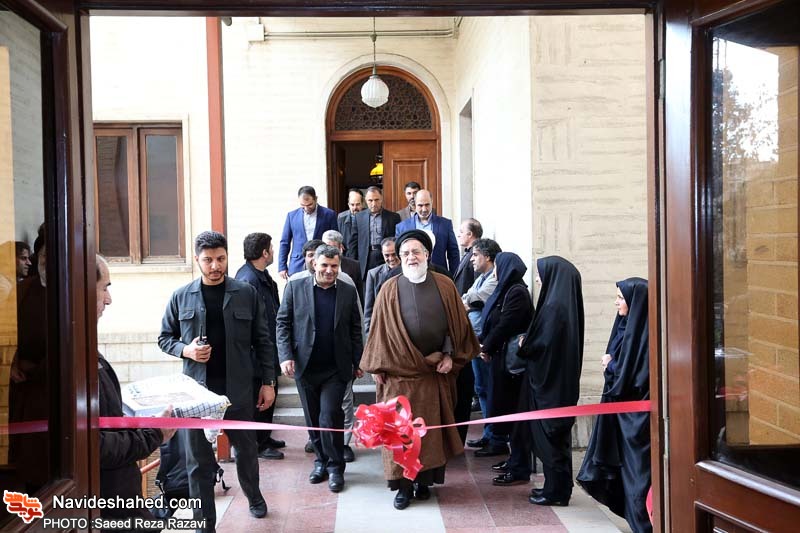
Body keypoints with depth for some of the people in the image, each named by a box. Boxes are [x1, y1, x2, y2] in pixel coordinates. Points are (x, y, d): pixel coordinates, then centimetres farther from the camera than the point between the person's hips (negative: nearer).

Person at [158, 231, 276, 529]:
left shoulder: (247, 294, -1)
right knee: (198, 461, 6)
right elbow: (165, 338, 9)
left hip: (238, 390, 0)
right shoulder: (181, 297, 0)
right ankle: (205, 524, 20)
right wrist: (185, 350, -12)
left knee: (246, 449, 18)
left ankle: (254, 496, 45)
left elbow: (262, 341, 3)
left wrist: (268, 382, 1)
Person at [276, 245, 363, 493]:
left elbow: (355, 330, 9)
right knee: (313, 419, 11)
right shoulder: (295, 288, 1)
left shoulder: (348, 292, 5)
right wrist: (286, 356, -10)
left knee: (330, 416, -8)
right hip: (305, 367, 1)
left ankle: (335, 467, 6)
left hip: (336, 369, -1)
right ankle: (321, 460, 28)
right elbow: (283, 323, 1)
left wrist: (358, 362, 7)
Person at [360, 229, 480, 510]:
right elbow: (380, 329, 2)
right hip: (399, 371, -1)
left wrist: (450, 356, -3)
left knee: (432, 426, 6)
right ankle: (403, 485, 10)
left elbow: (457, 323, 6)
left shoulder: (445, 286, 3)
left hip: (436, 371, 1)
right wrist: (378, 367, -1)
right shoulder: (390, 289, 1)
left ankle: (424, 479, 19)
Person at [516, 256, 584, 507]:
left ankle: (556, 491, 10)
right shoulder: (567, 303, 7)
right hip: (563, 379, 9)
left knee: (549, 435, 1)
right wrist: (527, 342, 5)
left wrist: (522, 345, -2)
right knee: (558, 434, 16)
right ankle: (558, 487, 26)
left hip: (548, 380, -9)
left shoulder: (554, 306, -21)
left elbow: (541, 344, -21)